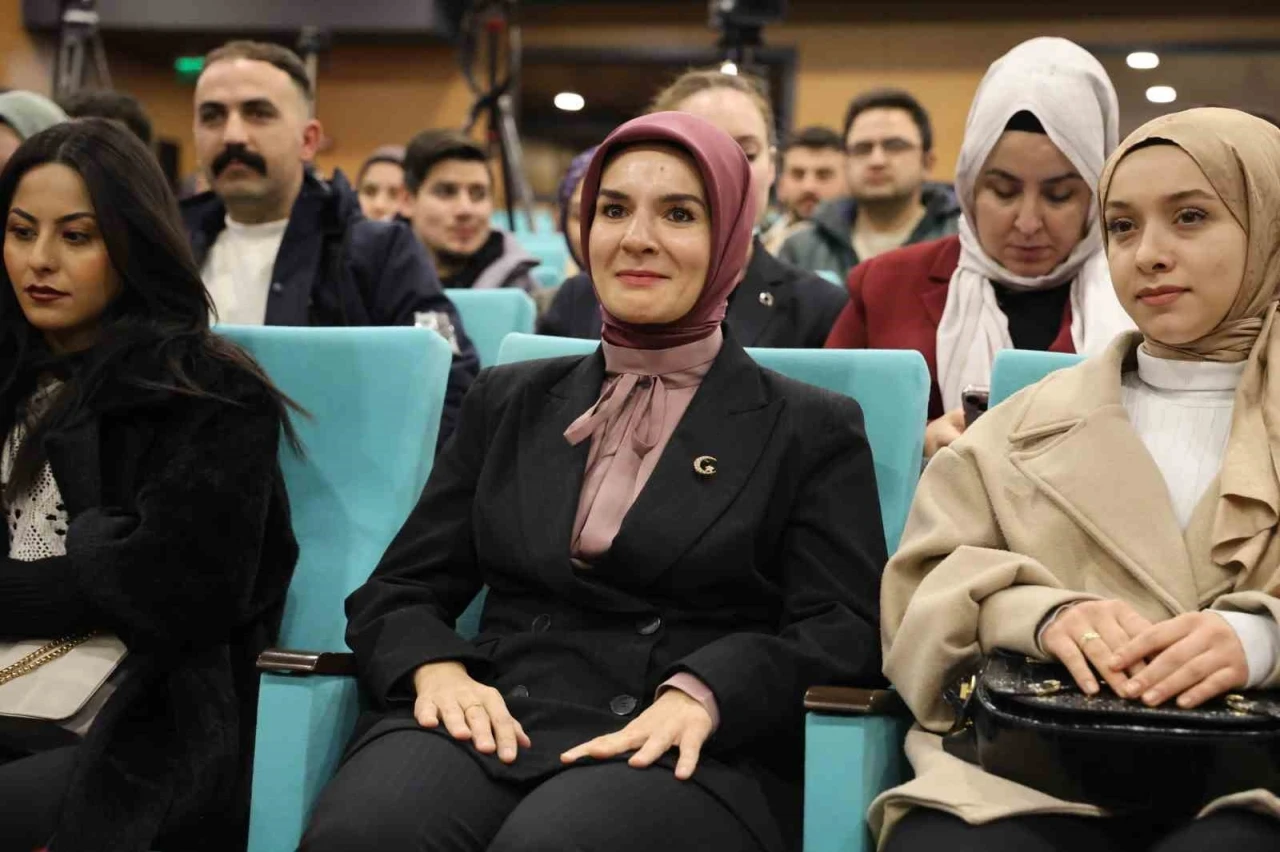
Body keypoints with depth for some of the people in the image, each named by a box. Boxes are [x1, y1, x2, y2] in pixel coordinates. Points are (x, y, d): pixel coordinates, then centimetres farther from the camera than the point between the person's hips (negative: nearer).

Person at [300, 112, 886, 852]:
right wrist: (437, 670, -7)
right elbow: (397, 590, 17)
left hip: (688, 759, -3)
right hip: (499, 722, 3)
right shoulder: (511, 401, 21)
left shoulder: (812, 430, 11)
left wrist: (701, 696, -19)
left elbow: (844, 632, 1)